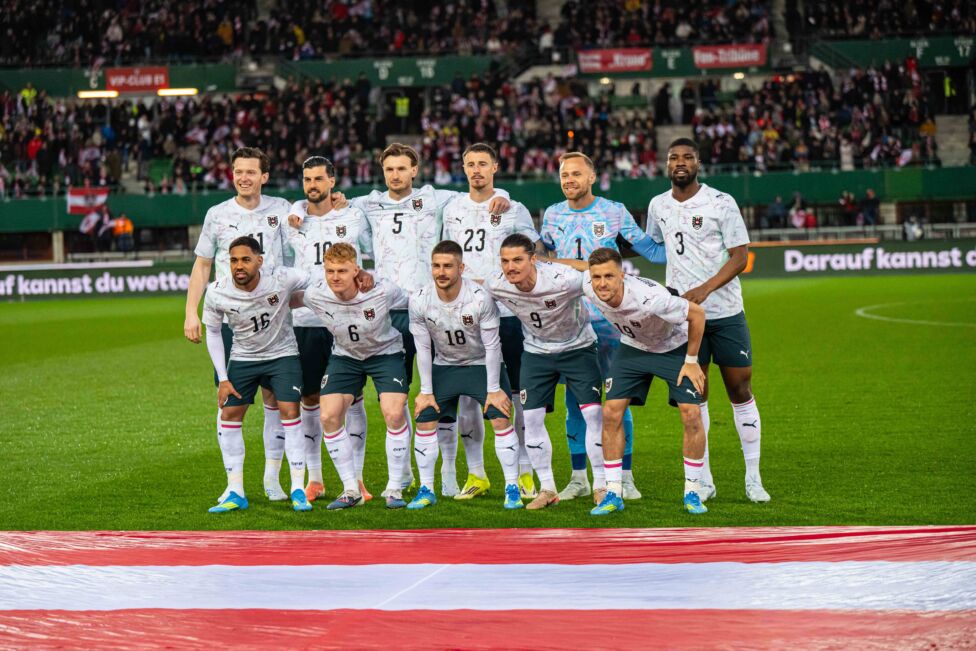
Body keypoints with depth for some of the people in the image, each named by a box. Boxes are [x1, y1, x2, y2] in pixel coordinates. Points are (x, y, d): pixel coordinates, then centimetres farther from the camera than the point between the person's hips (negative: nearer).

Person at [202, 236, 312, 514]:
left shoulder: (282, 280, -26)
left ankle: (298, 489, -7)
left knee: (289, 410, -15)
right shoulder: (216, 293, -19)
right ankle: (235, 493, 7)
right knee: (229, 414, -3)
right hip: (242, 357, 2)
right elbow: (213, 332, -2)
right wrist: (223, 379, -3)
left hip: (282, 354, -2)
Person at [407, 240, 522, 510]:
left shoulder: (480, 298, -27)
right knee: (424, 420, -6)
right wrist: (426, 391, -5)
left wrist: (494, 389, -15)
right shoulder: (419, 301, -20)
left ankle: (512, 488, -4)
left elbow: (492, 345, -17)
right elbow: (423, 349, -7)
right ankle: (426, 490, 7)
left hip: (482, 364, -3)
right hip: (444, 366, 3)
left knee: (500, 418, -15)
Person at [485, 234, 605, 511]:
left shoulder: (564, 280, -34)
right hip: (536, 350, 3)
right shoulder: (495, 285, -22)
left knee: (593, 413, -9)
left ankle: (601, 485, 5)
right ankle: (547, 489, 11)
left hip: (577, 347, -3)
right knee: (531, 417, -2)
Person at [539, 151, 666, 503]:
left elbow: (650, 249, 5)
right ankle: (579, 478, 13)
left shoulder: (614, 212, 0)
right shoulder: (552, 215, 7)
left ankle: (625, 477, 4)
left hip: (609, 317, -2)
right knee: (574, 399, 4)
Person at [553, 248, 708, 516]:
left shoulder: (649, 297, -40)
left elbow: (697, 313, -27)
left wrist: (691, 361, -19)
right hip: (633, 347, 4)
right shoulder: (589, 288, -26)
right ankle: (614, 493, 0)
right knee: (611, 412, -8)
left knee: (691, 414, -14)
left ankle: (692, 493, 1)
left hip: (674, 347, -4)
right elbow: (580, 265, 0)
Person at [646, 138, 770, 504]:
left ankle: (753, 479, 7)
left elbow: (740, 256, -7)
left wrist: (704, 289, -20)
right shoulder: (658, 206, 8)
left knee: (740, 391, -1)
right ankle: (703, 481, 9)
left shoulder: (720, 203, -4)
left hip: (726, 312, -3)